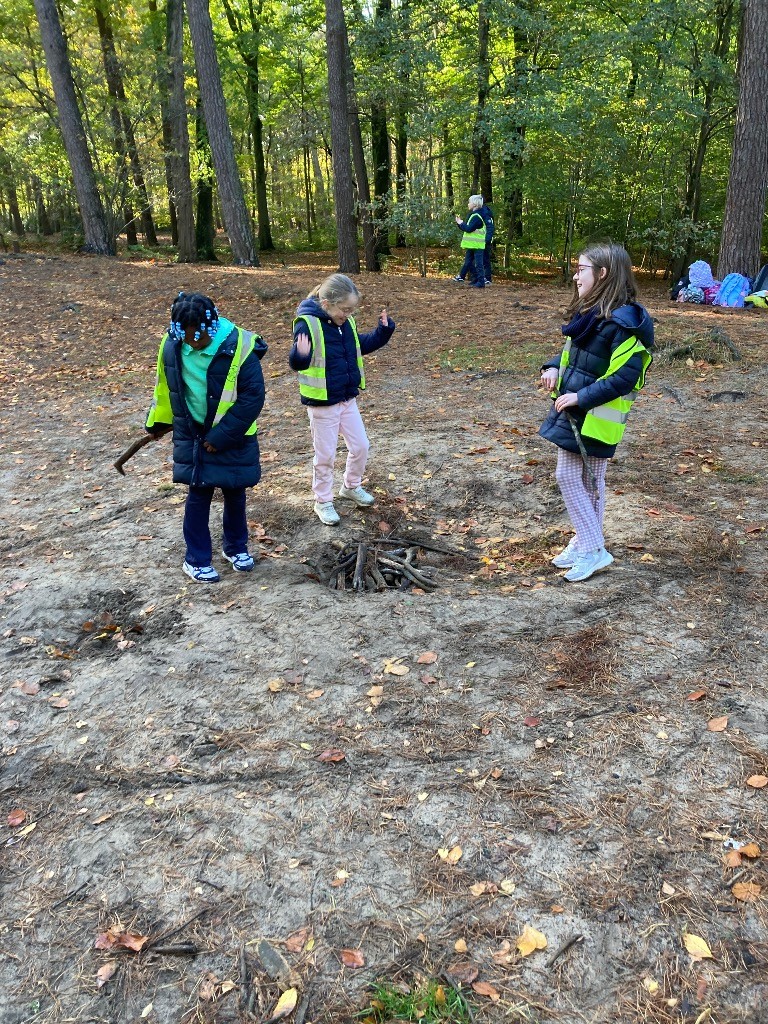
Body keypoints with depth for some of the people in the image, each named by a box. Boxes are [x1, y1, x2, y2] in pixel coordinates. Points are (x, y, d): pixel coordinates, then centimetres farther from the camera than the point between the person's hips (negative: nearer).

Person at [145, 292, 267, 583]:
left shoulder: (238, 347, -22)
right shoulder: (172, 344, -10)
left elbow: (253, 397, -20)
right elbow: (165, 386, 8)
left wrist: (221, 436, -19)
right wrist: (159, 421, 20)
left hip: (234, 436, -2)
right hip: (192, 434, 2)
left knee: (234, 492, 12)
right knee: (198, 494, 5)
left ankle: (236, 547, 34)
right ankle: (196, 559, 19)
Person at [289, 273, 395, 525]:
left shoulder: (346, 322, 2)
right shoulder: (308, 323, -20)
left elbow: (360, 346, 18)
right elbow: (297, 362, -25)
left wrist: (382, 332, 7)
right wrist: (300, 355, -48)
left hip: (348, 399, 7)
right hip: (322, 403, -7)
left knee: (360, 446, 14)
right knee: (325, 455, 5)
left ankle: (351, 487, 38)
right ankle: (323, 502, 24)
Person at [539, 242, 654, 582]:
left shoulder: (623, 322, -20)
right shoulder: (589, 313, 9)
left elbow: (626, 376, -24)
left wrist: (581, 397, -23)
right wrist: (554, 367, 2)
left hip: (596, 417, -9)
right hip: (573, 412, 9)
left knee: (569, 476, -4)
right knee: (585, 479, 15)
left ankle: (594, 550, 6)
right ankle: (585, 543, 27)